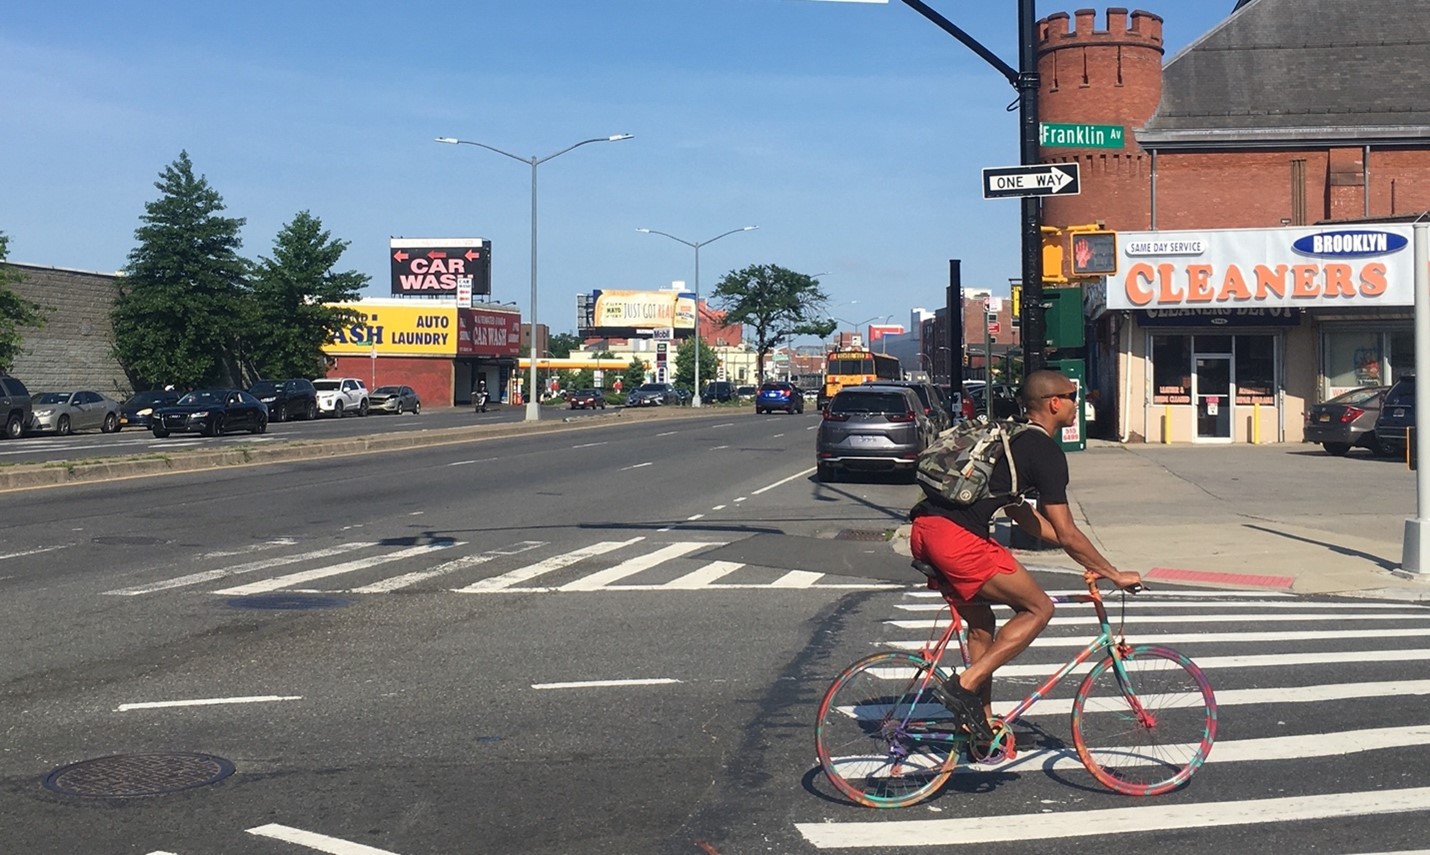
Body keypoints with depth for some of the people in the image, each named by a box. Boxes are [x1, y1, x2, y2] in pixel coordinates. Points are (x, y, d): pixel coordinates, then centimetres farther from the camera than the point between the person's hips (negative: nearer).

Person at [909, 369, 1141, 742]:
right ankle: (964, 686, -1)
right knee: (1038, 609, 4)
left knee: (981, 624, 23)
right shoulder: (1047, 453, -3)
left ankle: (982, 723, 29)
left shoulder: (1011, 438, 24)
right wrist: (1114, 574, 7)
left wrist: (1071, 545, 34)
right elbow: (1067, 534, -3)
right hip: (957, 539, -9)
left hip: (925, 529, 9)